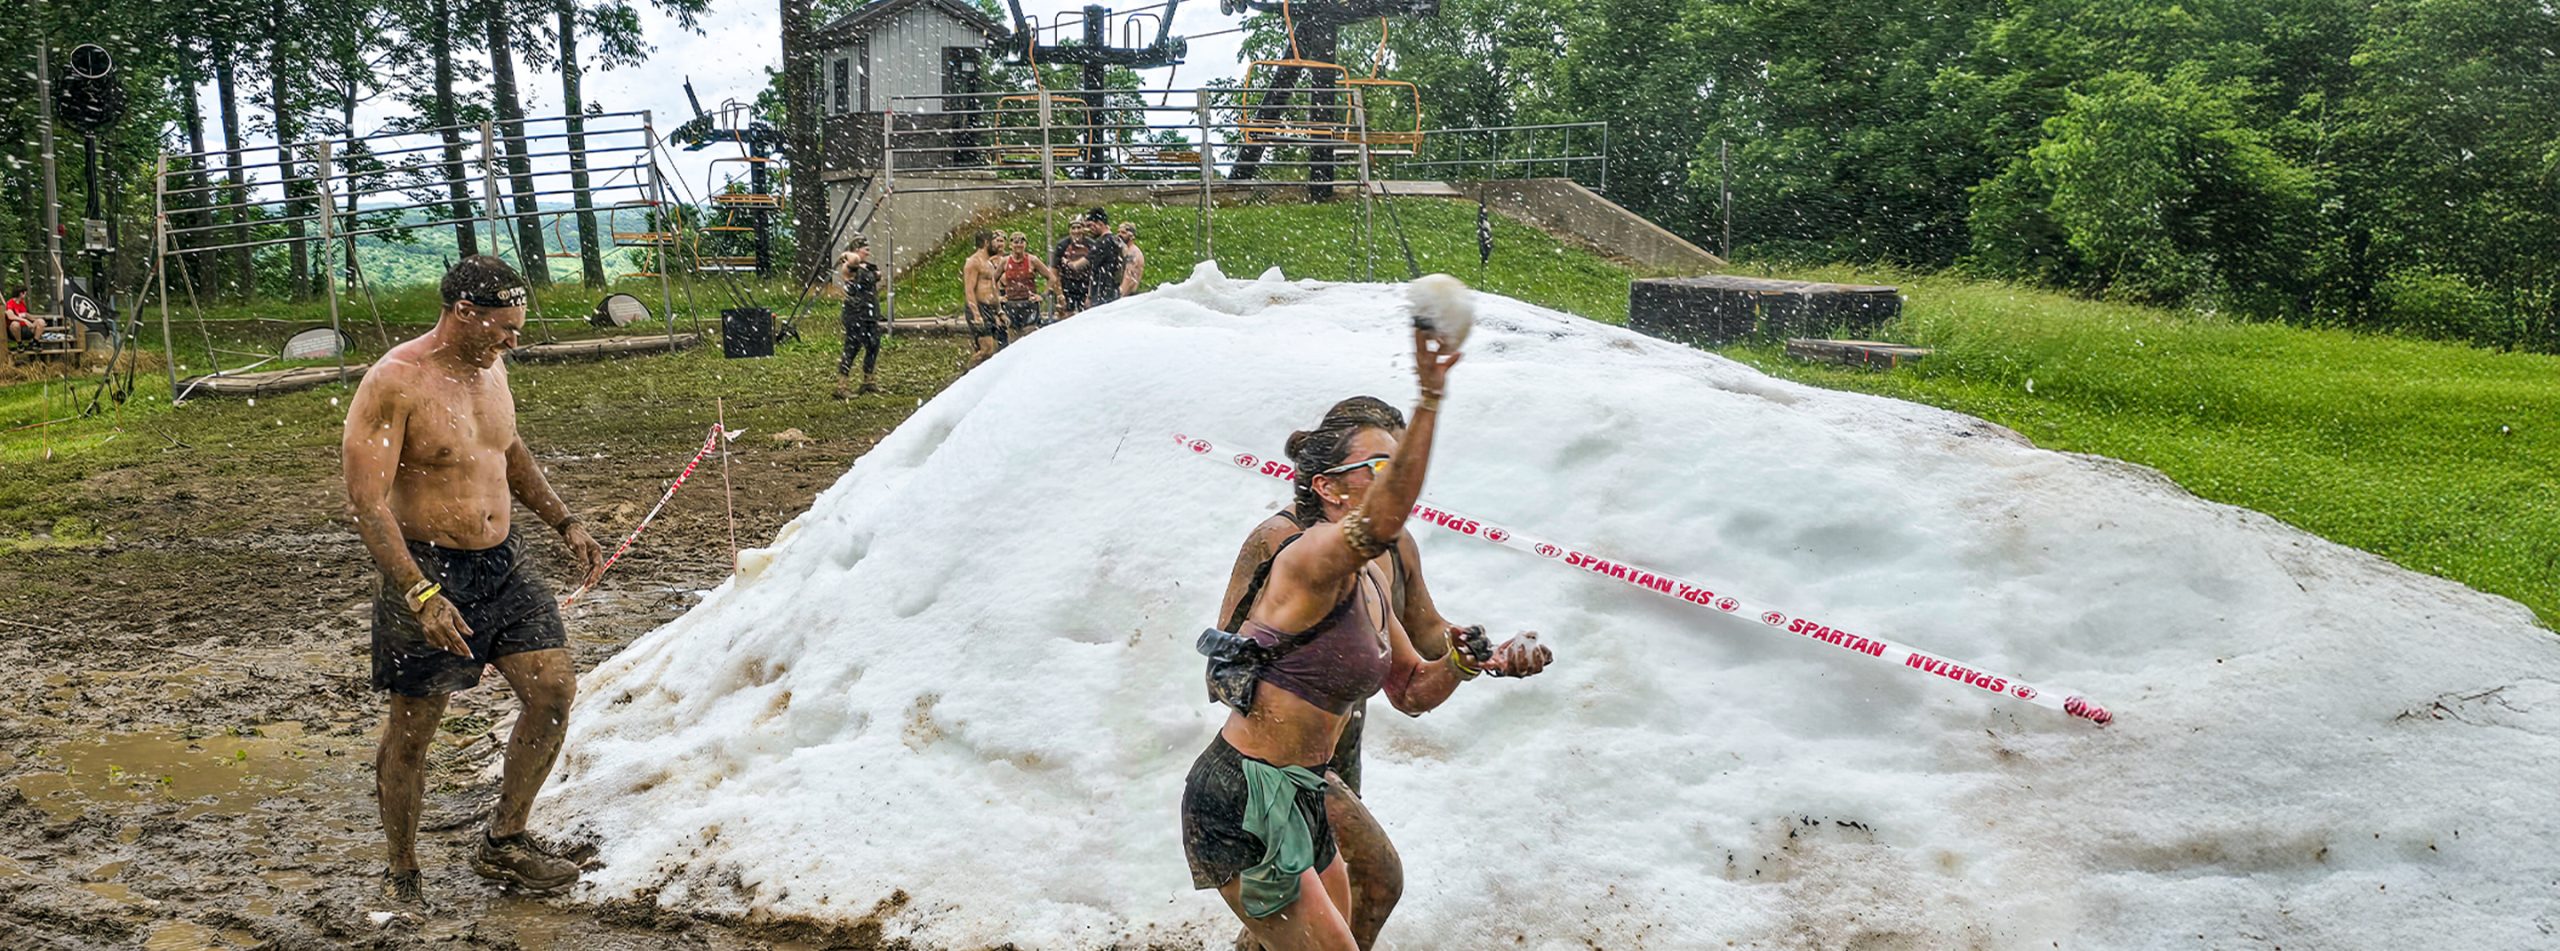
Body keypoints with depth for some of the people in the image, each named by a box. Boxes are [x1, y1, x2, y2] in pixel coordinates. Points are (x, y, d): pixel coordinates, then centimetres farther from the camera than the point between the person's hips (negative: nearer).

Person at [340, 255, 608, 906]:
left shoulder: (489, 367, 6)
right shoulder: (394, 383, -18)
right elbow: (366, 503, -22)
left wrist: (564, 523, 19)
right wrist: (421, 595, -29)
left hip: (502, 564, 7)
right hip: (427, 573, -7)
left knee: (554, 689, 0)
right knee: (412, 730, 5)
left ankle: (503, 844, 16)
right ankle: (403, 876, 23)